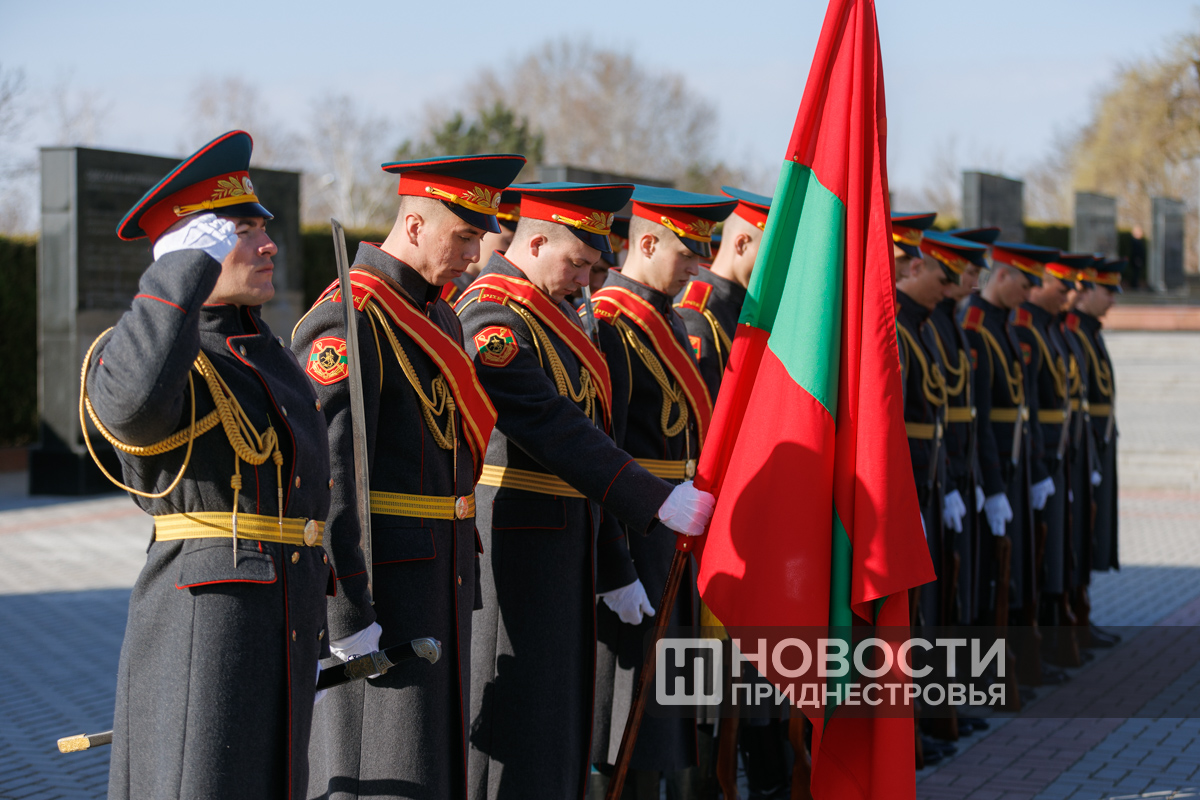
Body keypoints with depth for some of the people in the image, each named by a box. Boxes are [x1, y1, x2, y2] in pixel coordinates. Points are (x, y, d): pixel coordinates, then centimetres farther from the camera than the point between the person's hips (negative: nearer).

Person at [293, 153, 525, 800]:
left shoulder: (439, 315, 14)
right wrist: (347, 616, -23)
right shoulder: (349, 318, -16)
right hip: (382, 581, -9)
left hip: (440, 575, 9)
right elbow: (326, 473, -21)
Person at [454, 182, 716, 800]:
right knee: (511, 724, -6)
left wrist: (614, 568, 19)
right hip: (514, 539, -9)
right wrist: (657, 500, -28)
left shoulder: (554, 316, 16)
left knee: (558, 723, 12)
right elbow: (552, 429, -25)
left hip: (565, 545, 9)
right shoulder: (490, 315, -15)